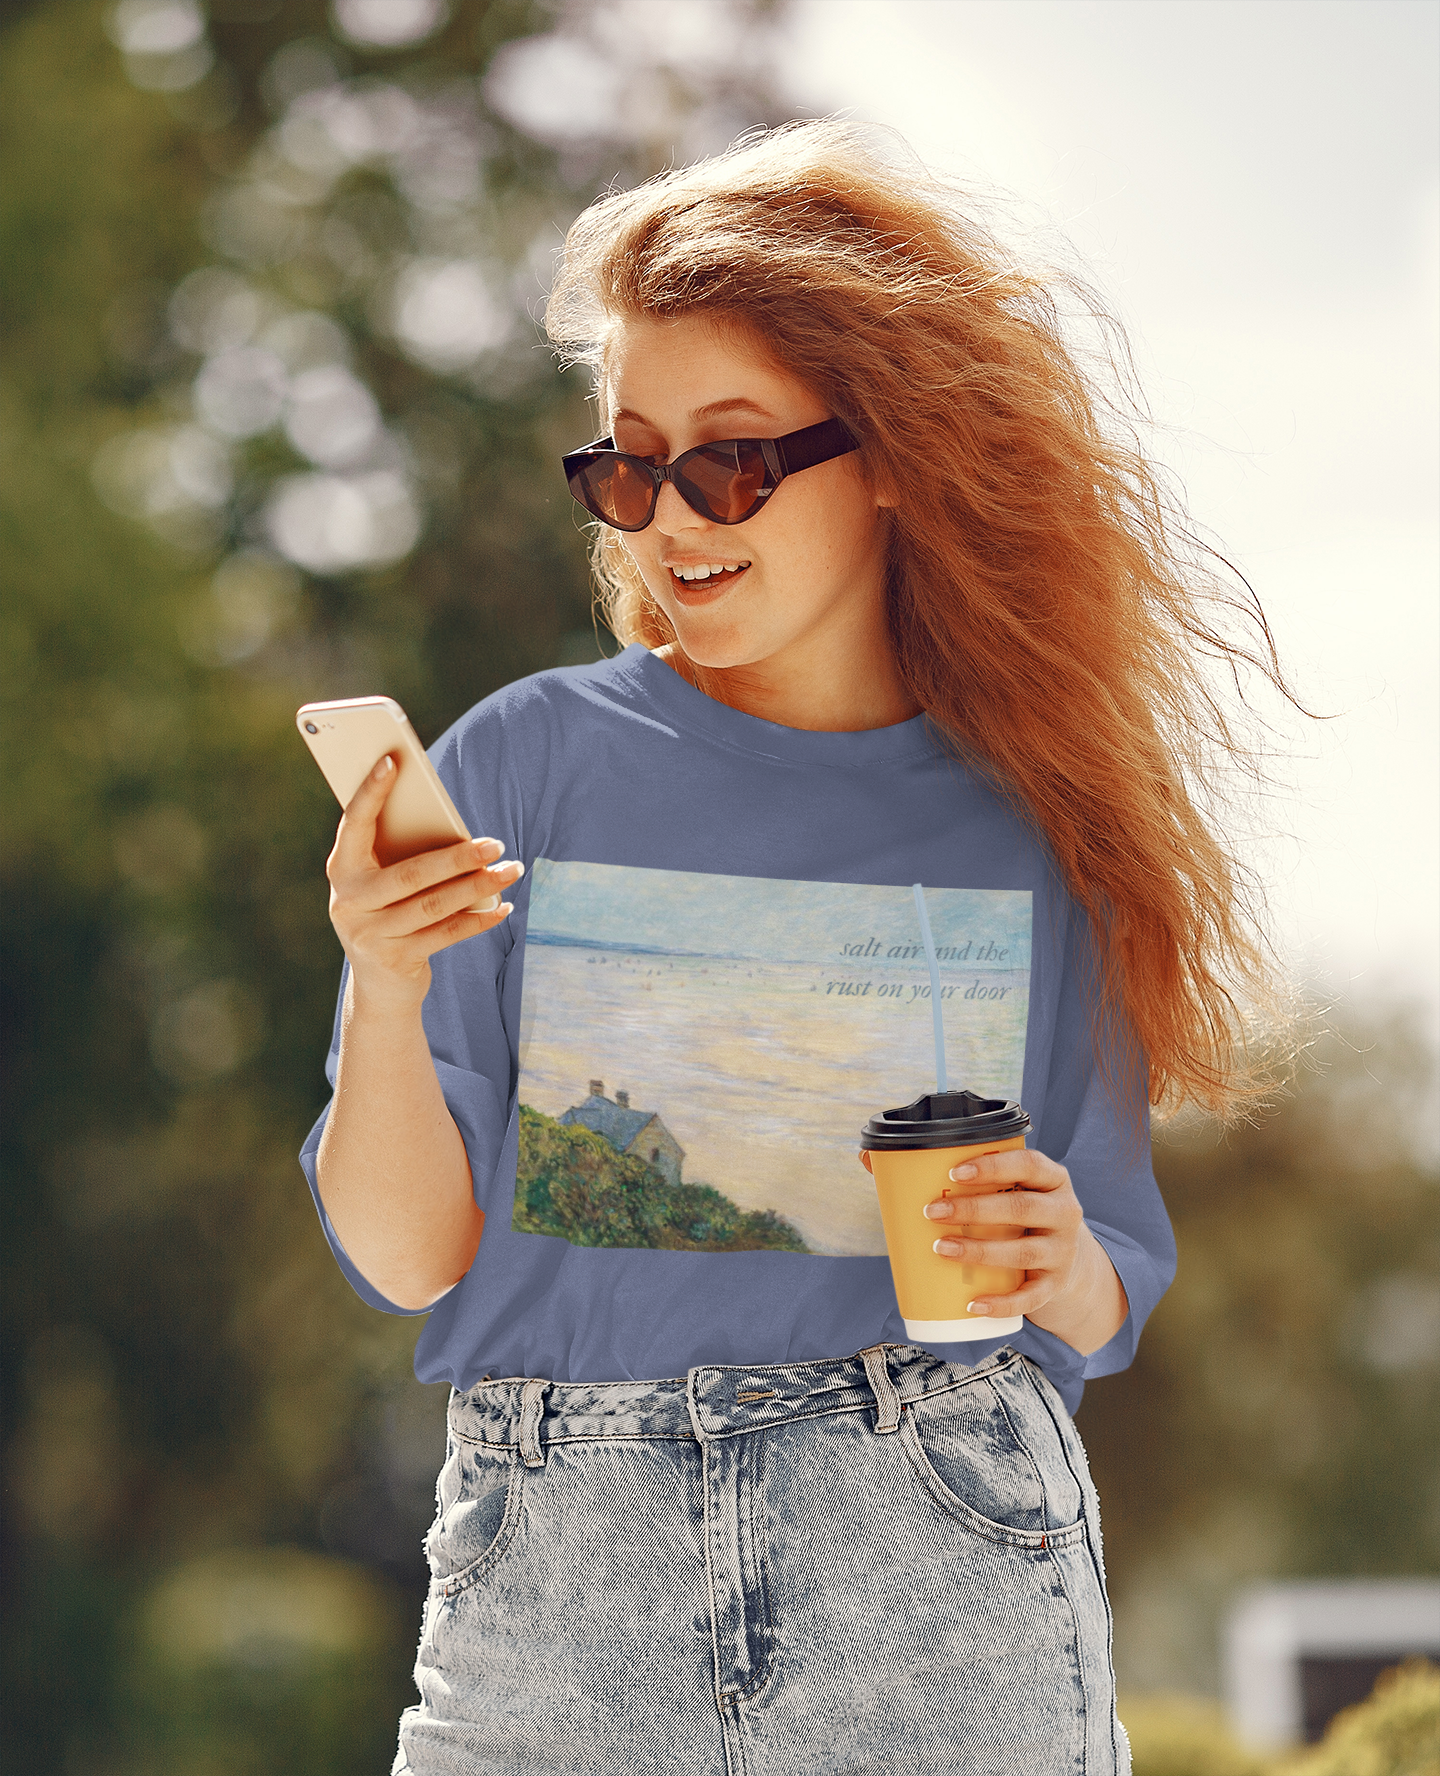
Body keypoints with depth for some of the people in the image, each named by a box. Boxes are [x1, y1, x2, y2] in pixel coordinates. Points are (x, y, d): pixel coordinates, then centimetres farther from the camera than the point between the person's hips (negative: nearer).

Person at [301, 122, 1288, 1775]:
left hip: (945, 1594, 0)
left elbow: (1108, 1297, 13)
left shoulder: (1027, 834, 6)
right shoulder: (524, 767, 4)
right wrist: (382, 991, -14)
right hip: (554, 1584, 0)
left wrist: (1063, 1269, -9)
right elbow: (411, 1257, 2)